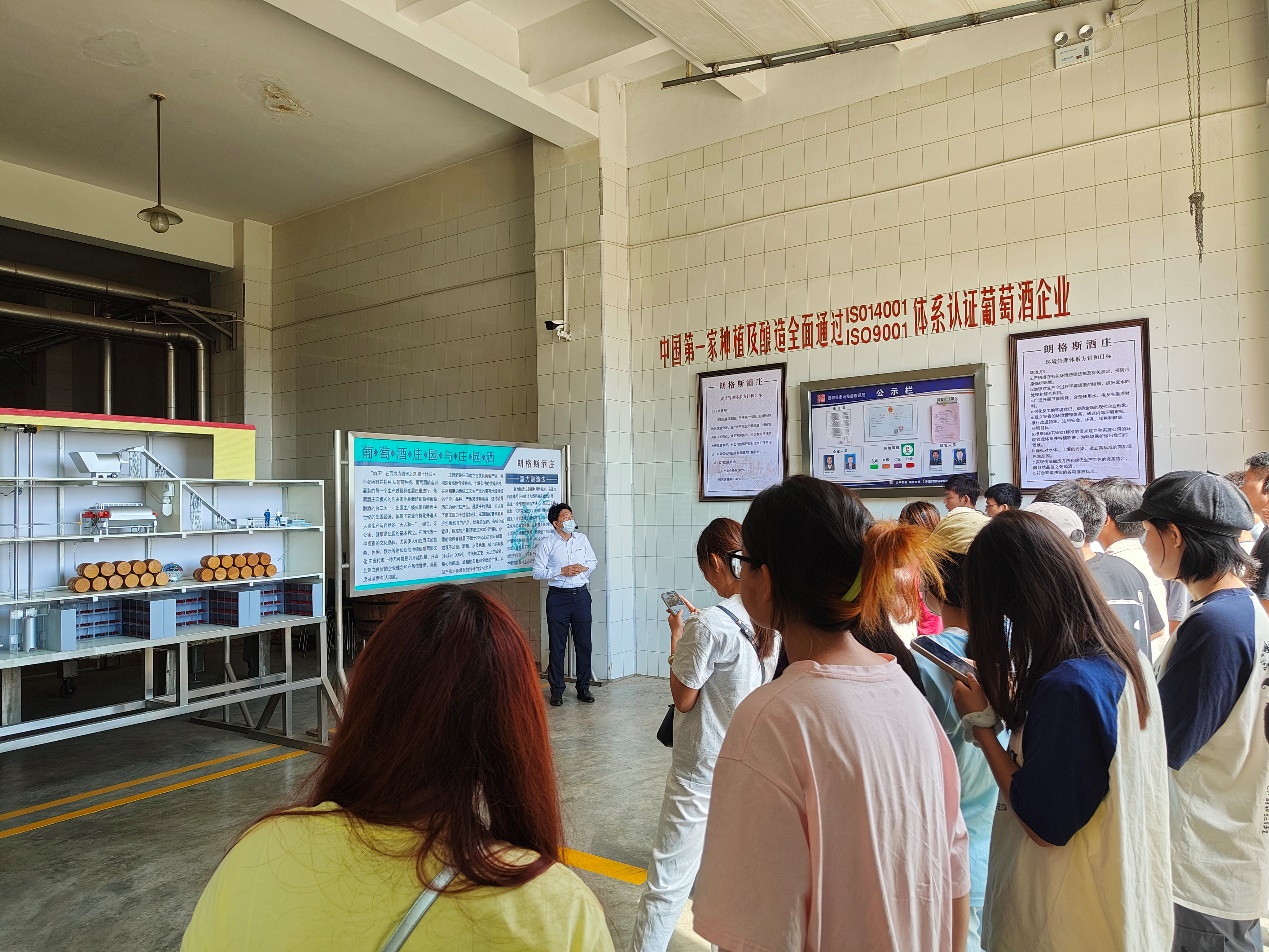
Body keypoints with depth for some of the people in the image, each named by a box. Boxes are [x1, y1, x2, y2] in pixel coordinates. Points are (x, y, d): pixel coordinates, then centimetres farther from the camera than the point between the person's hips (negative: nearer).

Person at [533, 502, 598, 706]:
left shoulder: (582, 539, 6)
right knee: (557, 645, 3)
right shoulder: (547, 543, -6)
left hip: (581, 595, 3)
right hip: (558, 596, -3)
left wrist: (584, 567, -5)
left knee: (584, 643, 7)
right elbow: (538, 572, -8)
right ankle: (556, 690, 14)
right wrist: (562, 571, -17)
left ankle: (583, 688, 19)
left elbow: (593, 561, 16)